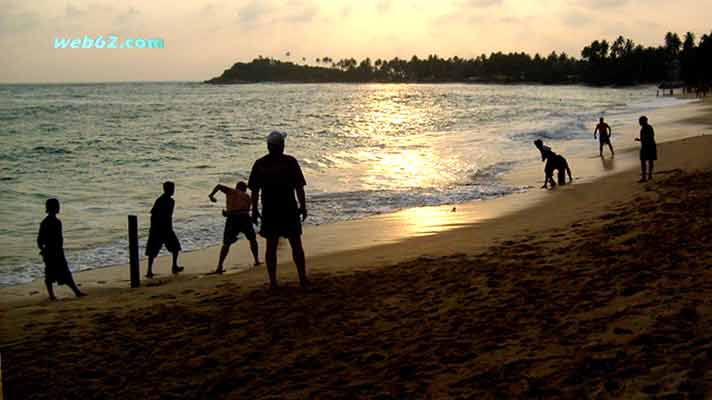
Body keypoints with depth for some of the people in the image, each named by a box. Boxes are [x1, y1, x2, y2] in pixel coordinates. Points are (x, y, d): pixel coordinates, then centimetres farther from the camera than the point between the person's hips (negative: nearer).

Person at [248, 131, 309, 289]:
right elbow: (299, 187, -8)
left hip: (269, 212, 2)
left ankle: (273, 281, 7)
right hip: (289, 210, -2)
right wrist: (303, 207, -1)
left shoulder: (260, 164, 1)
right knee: (296, 245, 8)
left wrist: (255, 210, 9)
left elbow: (254, 190, 2)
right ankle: (303, 278, 10)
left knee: (271, 246, 7)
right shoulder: (290, 162, -6)